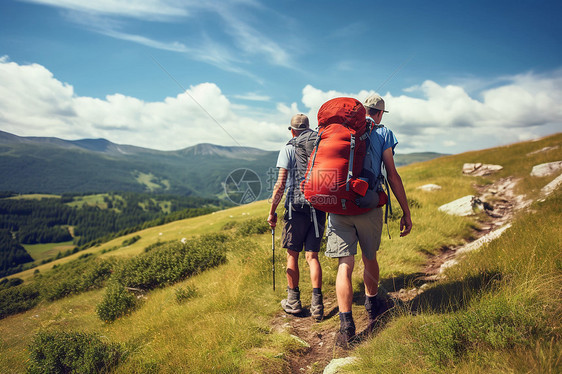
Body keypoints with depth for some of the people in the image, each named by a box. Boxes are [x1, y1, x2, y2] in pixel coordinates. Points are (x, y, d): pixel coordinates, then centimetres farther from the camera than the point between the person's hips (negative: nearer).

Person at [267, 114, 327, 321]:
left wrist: (272, 211, -2)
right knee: (312, 255, 9)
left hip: (297, 205, -3)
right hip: (320, 206, 4)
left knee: (292, 254, 10)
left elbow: (281, 184, -9)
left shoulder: (289, 149, -3)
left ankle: (293, 302, 19)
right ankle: (317, 303, 3)